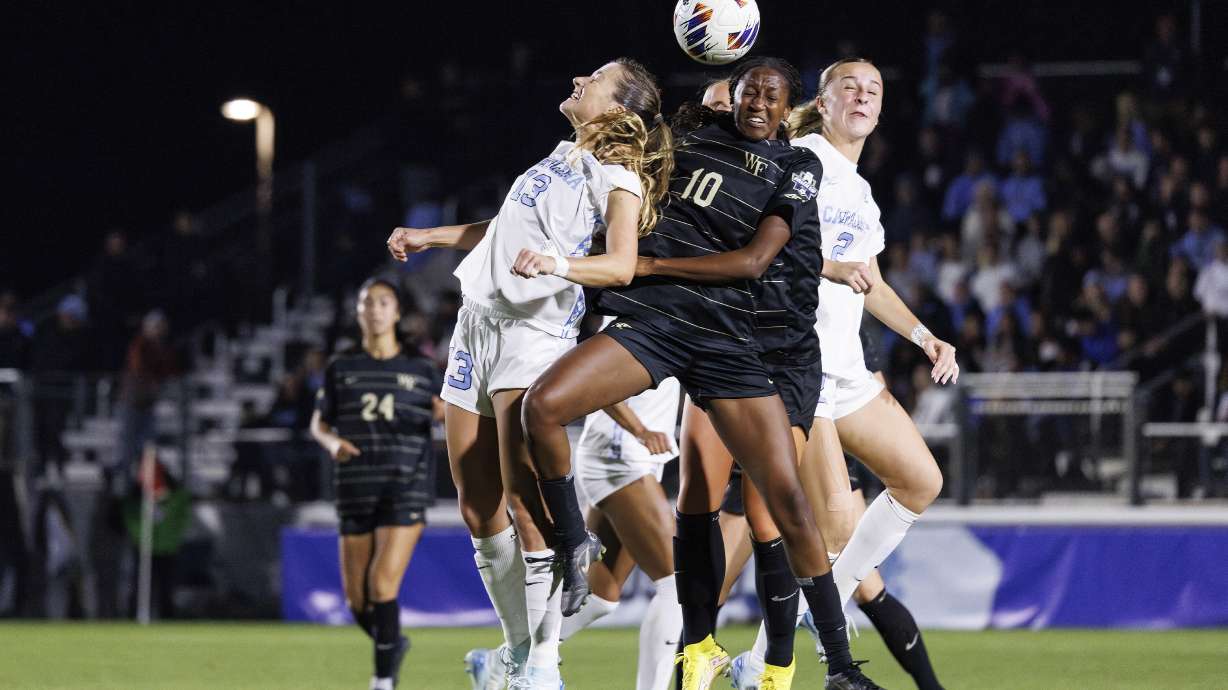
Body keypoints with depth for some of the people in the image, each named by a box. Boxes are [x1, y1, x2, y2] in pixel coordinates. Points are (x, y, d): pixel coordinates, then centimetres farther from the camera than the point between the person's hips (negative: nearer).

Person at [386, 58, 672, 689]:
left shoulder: (617, 177, -4)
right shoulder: (564, 157, 19)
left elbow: (621, 264, -19)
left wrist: (558, 264, -37)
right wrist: (429, 236, 40)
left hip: (533, 329, -8)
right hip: (478, 323, 8)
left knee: (526, 498, -16)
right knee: (478, 508, 5)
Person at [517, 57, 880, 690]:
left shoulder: (796, 168, 6)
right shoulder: (696, 131, 15)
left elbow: (753, 261, -7)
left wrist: (649, 265, -10)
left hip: (727, 339, -2)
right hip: (650, 322, 2)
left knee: (789, 501, -10)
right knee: (541, 405, -24)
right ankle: (576, 546, 0)